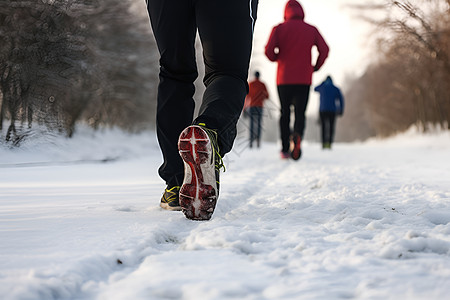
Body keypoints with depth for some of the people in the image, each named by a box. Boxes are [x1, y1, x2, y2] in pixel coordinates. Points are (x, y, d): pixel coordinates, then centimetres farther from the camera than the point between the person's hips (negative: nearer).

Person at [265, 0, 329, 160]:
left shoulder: (279, 28, 1)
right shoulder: (311, 30, 5)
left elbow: (269, 51, -9)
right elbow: (324, 49, -2)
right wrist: (316, 67, 12)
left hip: (284, 79, 0)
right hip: (304, 79, 0)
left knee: (285, 113, 12)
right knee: (300, 113, 2)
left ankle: (285, 149, 10)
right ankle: (297, 135, -30)